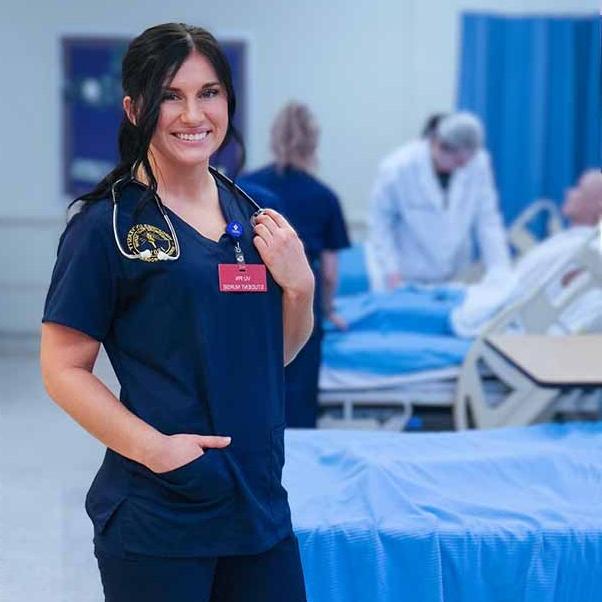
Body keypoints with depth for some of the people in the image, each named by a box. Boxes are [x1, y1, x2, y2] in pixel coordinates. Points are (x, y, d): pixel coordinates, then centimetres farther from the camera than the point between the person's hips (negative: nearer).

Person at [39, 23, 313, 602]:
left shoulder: (252, 216, 9)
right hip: (156, 517, -5)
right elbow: (63, 370, -10)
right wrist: (155, 447, -21)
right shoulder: (107, 225, -9)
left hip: (260, 504, 6)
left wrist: (299, 284, -2)